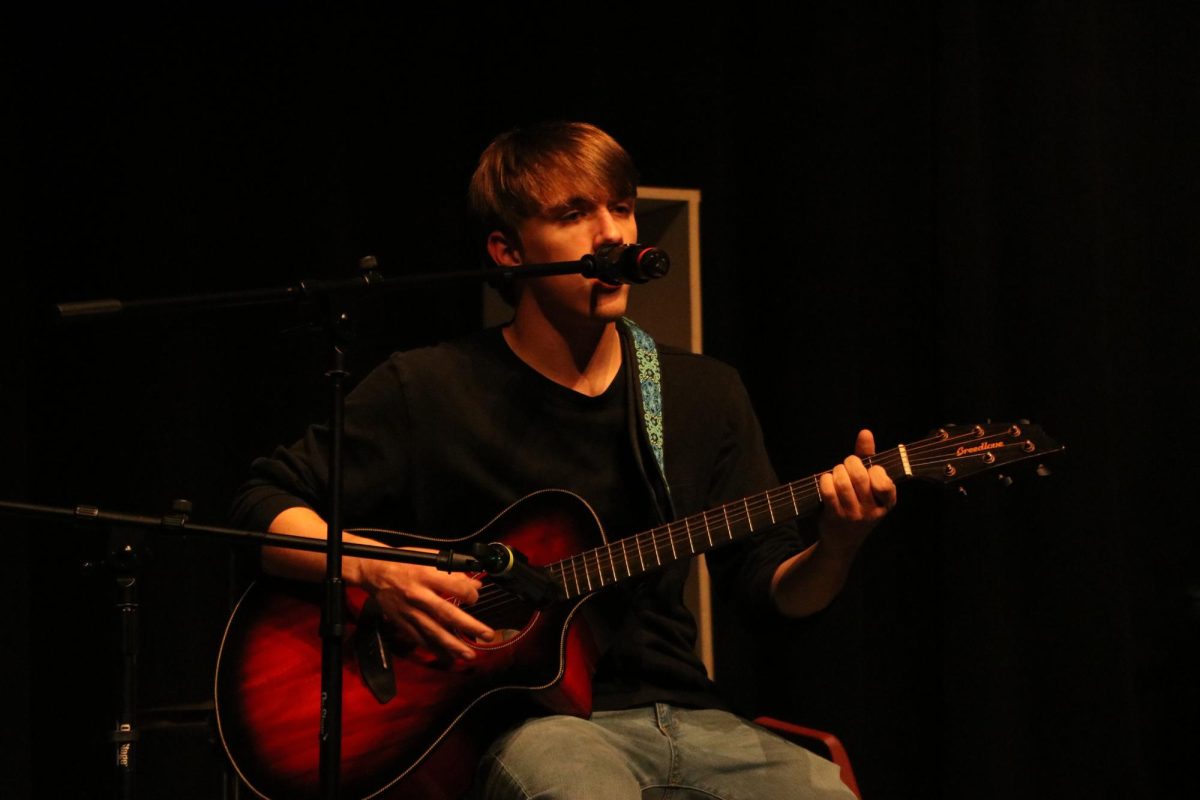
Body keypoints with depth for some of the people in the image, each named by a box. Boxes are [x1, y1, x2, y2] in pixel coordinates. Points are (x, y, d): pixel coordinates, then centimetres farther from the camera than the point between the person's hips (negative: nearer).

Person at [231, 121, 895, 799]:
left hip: (686, 714, 4)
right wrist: (376, 570, -14)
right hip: (532, 724, -4)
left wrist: (835, 547, -11)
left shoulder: (707, 394, 12)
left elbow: (775, 589, 11)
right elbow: (268, 506, 4)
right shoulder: (428, 391, 0)